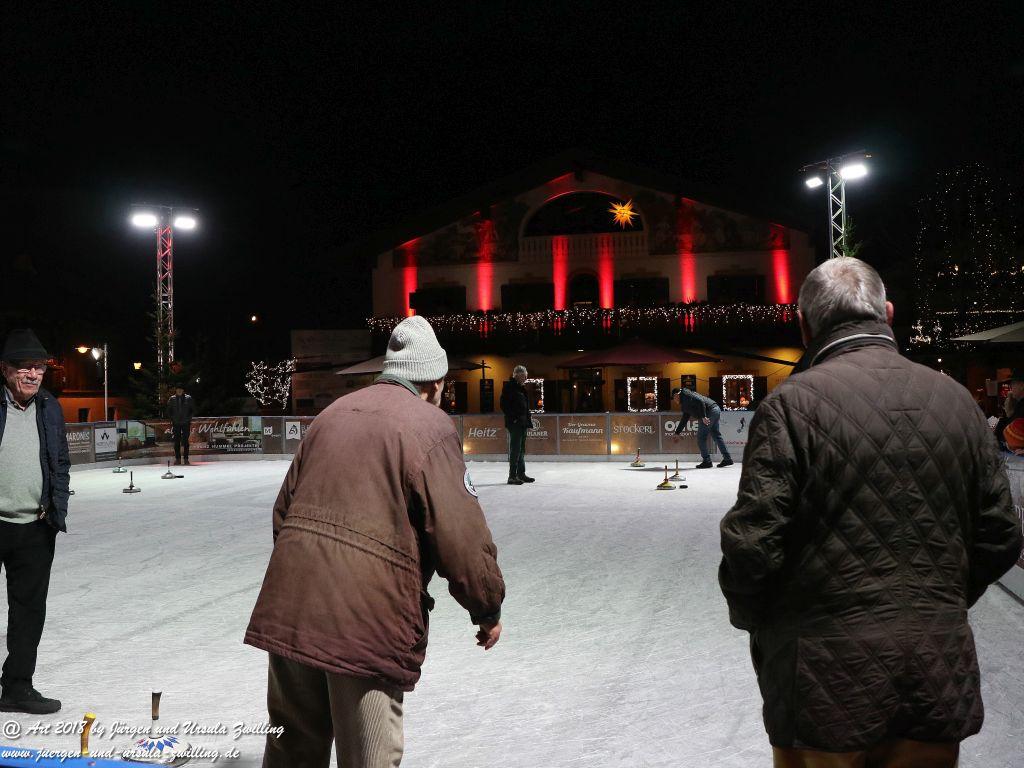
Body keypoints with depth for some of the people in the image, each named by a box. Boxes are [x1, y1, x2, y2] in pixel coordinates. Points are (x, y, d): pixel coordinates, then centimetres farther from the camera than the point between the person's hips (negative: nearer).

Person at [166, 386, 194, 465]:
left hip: (186, 423, -1)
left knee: (185, 441, -1)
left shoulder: (188, 398, 0)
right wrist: (172, 419, 1)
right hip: (176, 423, 1)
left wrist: (189, 418, -2)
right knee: (177, 441, 2)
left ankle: (186, 458, 3)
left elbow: (193, 410, 6)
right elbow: (168, 411, 11)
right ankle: (177, 458, 7)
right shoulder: (172, 399, 3)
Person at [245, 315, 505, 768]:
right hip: (367, 617, -7)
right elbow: (462, 540, -12)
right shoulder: (431, 427, -7)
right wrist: (488, 611, 3)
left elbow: (284, 509, 19)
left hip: (288, 610, 7)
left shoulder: (334, 413, 14)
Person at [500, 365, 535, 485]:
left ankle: (521, 474, 21)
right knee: (515, 449, -7)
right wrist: (513, 418, -17)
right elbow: (504, 406, -14)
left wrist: (529, 421, 15)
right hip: (514, 424, -9)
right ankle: (512, 476, -4)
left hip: (523, 423, 9)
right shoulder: (509, 386, -9)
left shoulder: (521, 387, 17)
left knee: (521, 449, 14)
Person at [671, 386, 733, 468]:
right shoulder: (685, 403, 29)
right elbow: (684, 419, 36)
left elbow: (700, 401, -17)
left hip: (709, 411, -10)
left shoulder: (685, 395, -1)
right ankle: (727, 459, 19)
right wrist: (677, 432, 40)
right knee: (716, 435, 17)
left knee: (701, 438, -1)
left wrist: (703, 416, -23)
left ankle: (707, 461, 2)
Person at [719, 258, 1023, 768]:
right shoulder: (957, 399, 2)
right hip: (939, 679, 4)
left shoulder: (791, 404, -13)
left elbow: (753, 545, -16)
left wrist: (750, 616, 3)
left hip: (829, 681, -4)